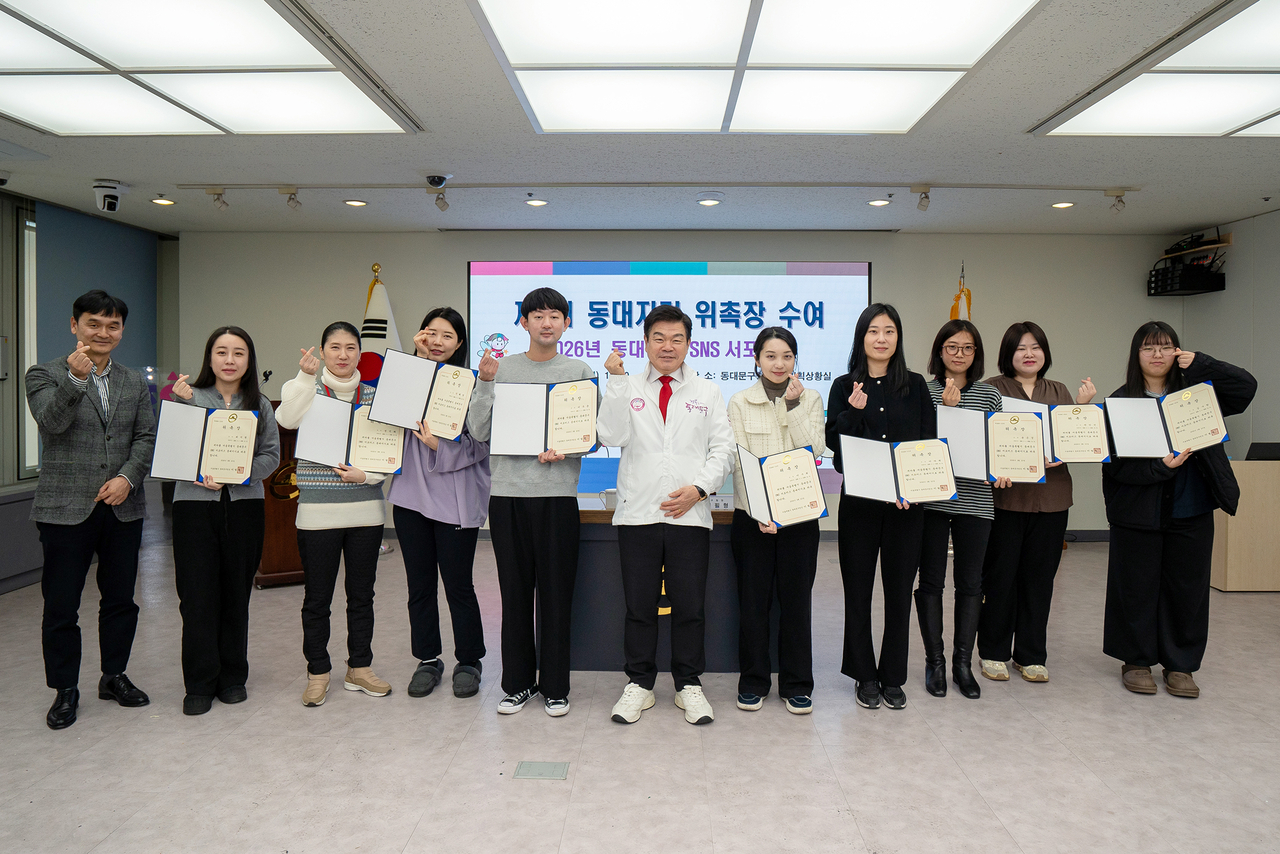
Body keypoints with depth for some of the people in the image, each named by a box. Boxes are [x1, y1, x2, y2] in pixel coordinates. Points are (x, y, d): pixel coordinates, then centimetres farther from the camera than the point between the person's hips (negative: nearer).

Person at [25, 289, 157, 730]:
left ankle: (114, 677, 28)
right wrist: (76, 378, -30)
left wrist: (127, 477, -10)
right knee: (61, 605, 4)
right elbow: (51, 422, -17)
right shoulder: (44, 374, 0)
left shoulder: (134, 382, 12)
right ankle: (65, 690, 19)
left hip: (123, 507, 4)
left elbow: (147, 437, 6)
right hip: (66, 508, -3)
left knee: (120, 598, 12)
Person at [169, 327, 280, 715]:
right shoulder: (191, 396, 4)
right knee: (197, 595, -1)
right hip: (195, 504, -1)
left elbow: (272, 455, 2)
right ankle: (200, 684, 11)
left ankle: (233, 677, 21)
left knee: (236, 593, 8)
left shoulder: (259, 404, 8)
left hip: (245, 505, 1)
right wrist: (183, 404, -14)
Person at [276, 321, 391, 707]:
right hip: (318, 510, -2)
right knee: (317, 597, 5)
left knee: (362, 593, 11)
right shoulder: (308, 389, 2)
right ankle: (318, 672, 20)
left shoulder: (374, 394, 7)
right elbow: (286, 419, -20)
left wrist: (367, 474, -11)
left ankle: (359, 667, 25)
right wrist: (305, 377, -27)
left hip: (365, 508, 2)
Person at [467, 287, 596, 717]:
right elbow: (478, 431, 2)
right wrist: (485, 383, -9)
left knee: (556, 592, 3)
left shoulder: (580, 372, 6)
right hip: (508, 492, 1)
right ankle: (518, 682, 23)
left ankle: (554, 685, 17)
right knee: (515, 591, 8)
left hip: (558, 493, -1)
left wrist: (563, 450, -15)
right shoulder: (502, 367, 7)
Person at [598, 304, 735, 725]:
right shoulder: (627, 389, 9)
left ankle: (689, 684, 21)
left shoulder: (707, 392, 11)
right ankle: (639, 683, 21)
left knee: (689, 604, 5)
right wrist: (617, 380, -8)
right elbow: (611, 436, -6)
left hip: (690, 514, 0)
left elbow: (723, 450, 6)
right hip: (637, 513, 0)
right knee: (639, 604, 7)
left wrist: (698, 488, -9)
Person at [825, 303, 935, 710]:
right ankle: (865, 676, 20)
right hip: (860, 501, -1)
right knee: (858, 591, 5)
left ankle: (893, 677, 21)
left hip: (907, 503, 1)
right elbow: (833, 441, -3)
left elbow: (930, 442, 4)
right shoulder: (845, 386, 4)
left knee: (899, 590, 7)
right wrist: (854, 411, -19)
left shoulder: (915, 385, 7)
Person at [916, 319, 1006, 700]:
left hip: (975, 500, 2)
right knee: (931, 580, 4)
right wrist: (946, 407, -14)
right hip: (931, 497, -2)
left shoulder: (990, 395, 10)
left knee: (970, 582, 7)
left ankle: (963, 662, 20)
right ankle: (935, 661, 17)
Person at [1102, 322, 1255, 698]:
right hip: (1138, 511, -3)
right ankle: (1136, 662, 20)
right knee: (1136, 587, 5)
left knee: (1187, 586, 8)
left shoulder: (1195, 392, 9)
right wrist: (1160, 467, -22)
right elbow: (1117, 461, -9)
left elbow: (1247, 387, -2)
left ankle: (1180, 665, 22)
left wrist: (1199, 364, -7)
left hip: (1191, 512, 3)